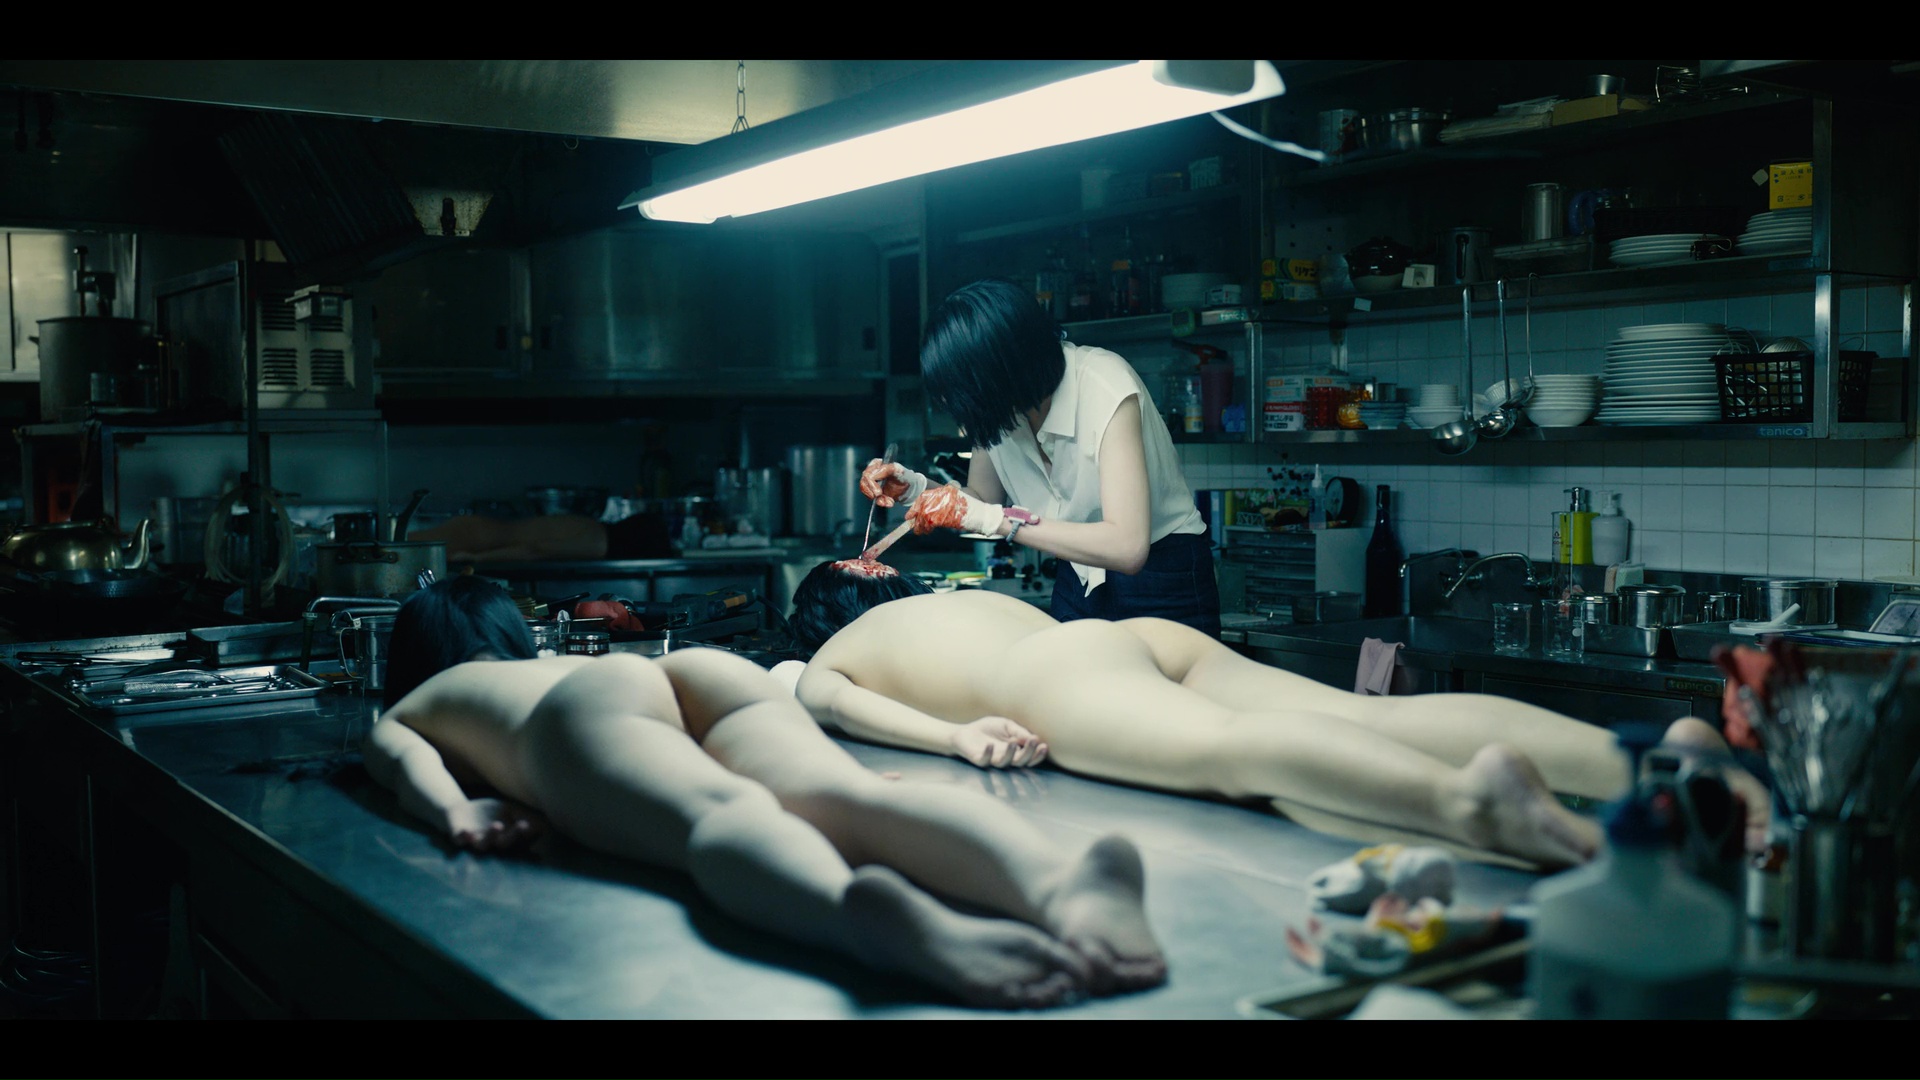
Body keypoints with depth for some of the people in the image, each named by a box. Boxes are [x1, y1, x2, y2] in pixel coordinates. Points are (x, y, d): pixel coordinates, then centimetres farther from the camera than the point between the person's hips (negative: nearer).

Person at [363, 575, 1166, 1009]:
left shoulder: (401, 712, 35)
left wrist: (457, 813, -2)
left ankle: (884, 916, -67)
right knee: (850, 796, -25)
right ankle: (1060, 881, -56)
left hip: (586, 711, -4)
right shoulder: (559, 661, 48)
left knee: (717, 821, -33)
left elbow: (404, 758, 12)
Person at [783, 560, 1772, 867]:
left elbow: (843, 702, 5)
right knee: (1377, 720, -17)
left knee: (1235, 748, -33)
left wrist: (956, 734, -8)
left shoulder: (819, 667, 26)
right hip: (1166, 639, 5)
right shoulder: (960, 599, 44)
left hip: (1057, 673, -5)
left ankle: (1463, 793, -62)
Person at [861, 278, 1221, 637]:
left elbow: (1127, 547, -36)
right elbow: (982, 500, 6)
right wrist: (916, 488, -14)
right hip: (1077, 580, 6)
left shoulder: (1106, 386, -28)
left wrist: (997, 519, -37)